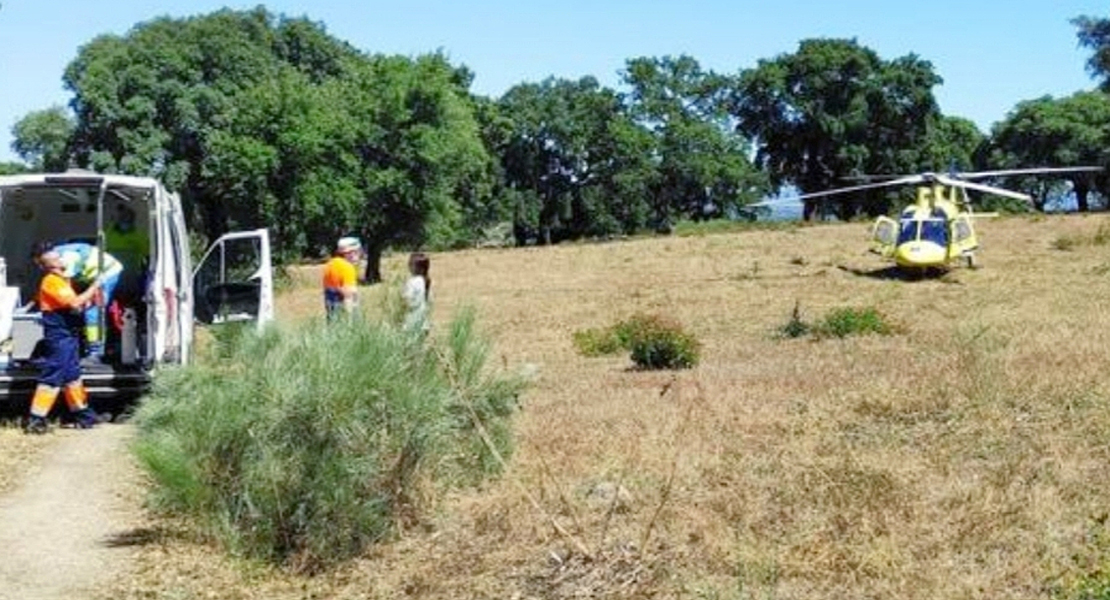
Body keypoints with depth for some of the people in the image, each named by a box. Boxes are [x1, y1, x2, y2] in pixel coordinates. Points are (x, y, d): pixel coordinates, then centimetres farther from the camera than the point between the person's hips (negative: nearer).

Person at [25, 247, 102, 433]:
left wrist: (90, 299, 0)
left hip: (69, 336, 10)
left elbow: (74, 304, 17)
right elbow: (74, 303, -22)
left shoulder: (62, 280, 16)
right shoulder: (51, 282, -14)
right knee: (52, 376, -8)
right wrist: (93, 288, -13)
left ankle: (83, 415, 25)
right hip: (59, 336, -10)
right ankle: (36, 420, -5)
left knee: (72, 375, 16)